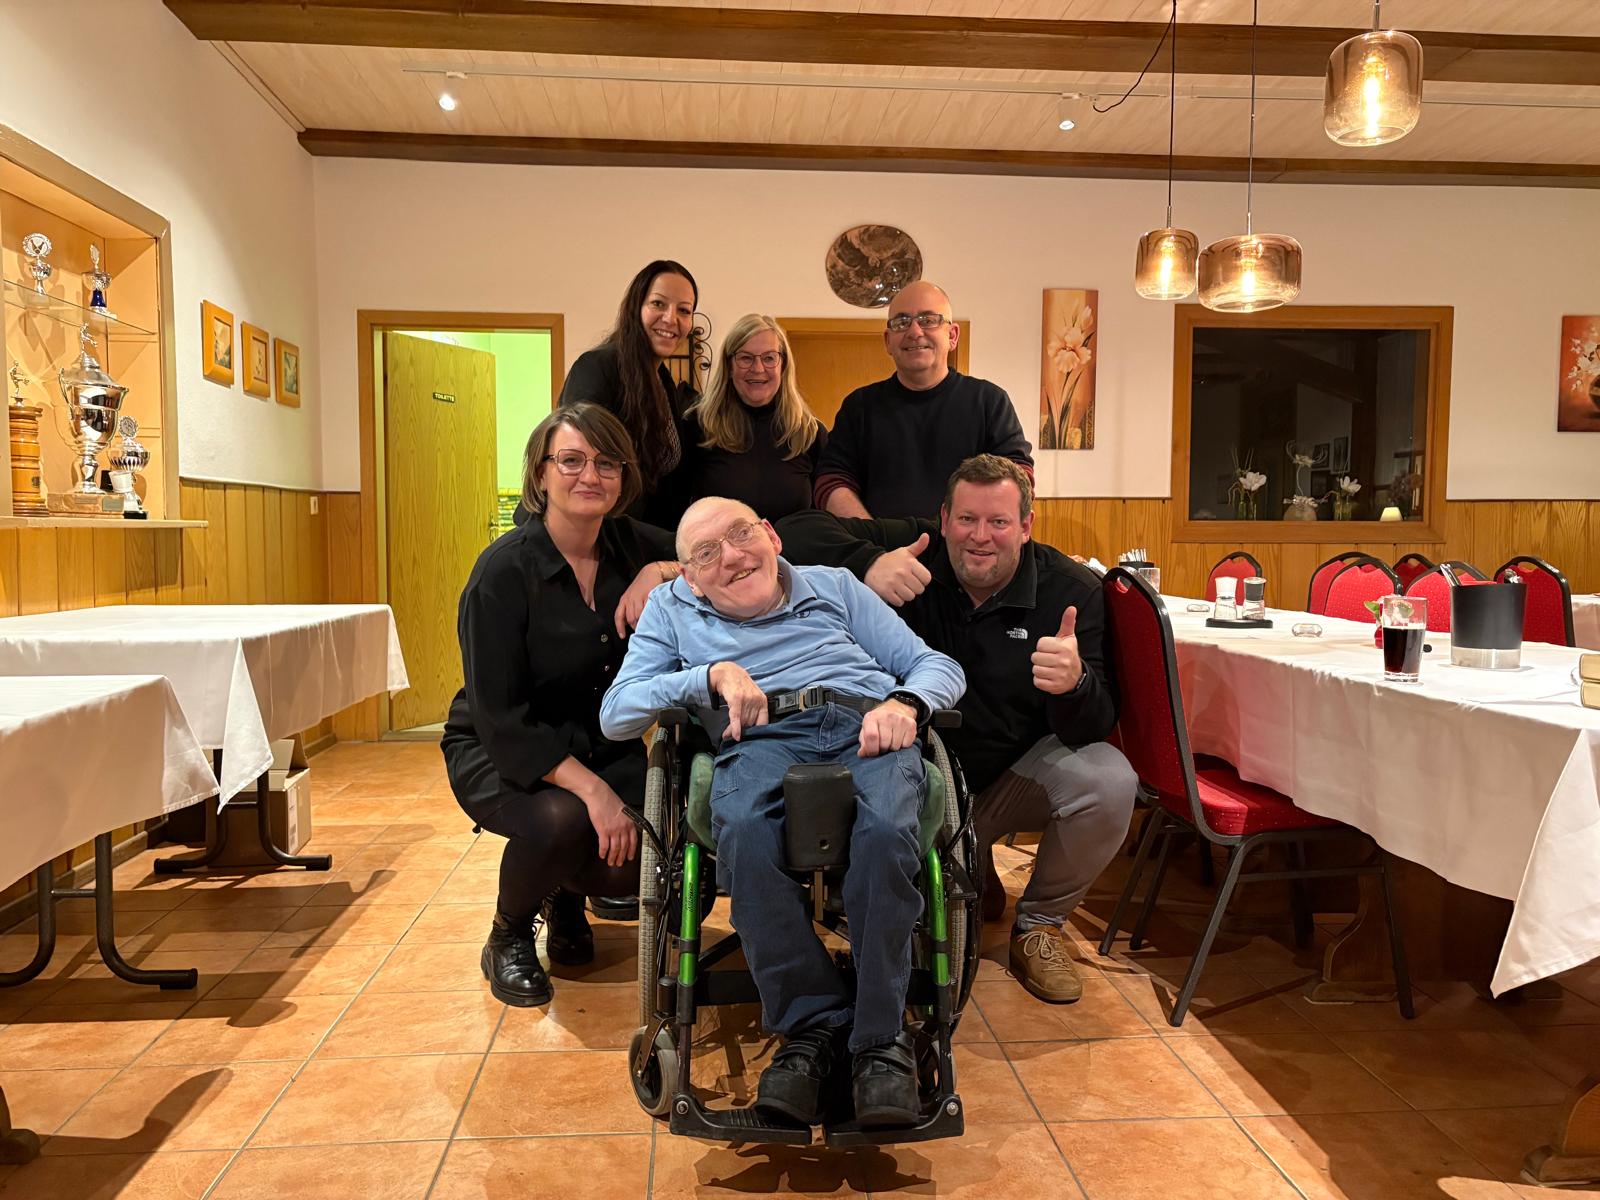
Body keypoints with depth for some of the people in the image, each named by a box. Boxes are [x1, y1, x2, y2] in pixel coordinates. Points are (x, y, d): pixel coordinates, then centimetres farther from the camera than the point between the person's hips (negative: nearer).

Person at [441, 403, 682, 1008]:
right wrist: (590, 788, -31)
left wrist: (663, 572, -21)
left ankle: (566, 895, 21)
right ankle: (508, 937, 2)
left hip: (604, 745, 4)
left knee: (638, 860, -19)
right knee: (561, 819, -34)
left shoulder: (632, 544, -4)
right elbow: (500, 718, -22)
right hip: (501, 753, -4)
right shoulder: (504, 570, -19)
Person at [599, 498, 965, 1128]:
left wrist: (903, 702, -5)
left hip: (866, 732, 0)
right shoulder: (671, 609, 26)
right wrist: (713, 675, 0)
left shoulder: (835, 585, 25)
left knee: (884, 834, -34)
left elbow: (940, 667, 18)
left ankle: (879, 1038, -20)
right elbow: (614, 714, 12)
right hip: (760, 742, 0)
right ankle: (813, 1024, -21)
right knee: (746, 835, -35)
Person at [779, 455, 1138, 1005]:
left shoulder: (1073, 590, -12)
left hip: (1020, 775, 0)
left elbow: (1095, 727, -17)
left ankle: (1039, 923, 2)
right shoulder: (913, 554, -11)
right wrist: (866, 565, -36)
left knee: (1110, 780, -28)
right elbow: (798, 530, -15)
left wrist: (1075, 684, -43)